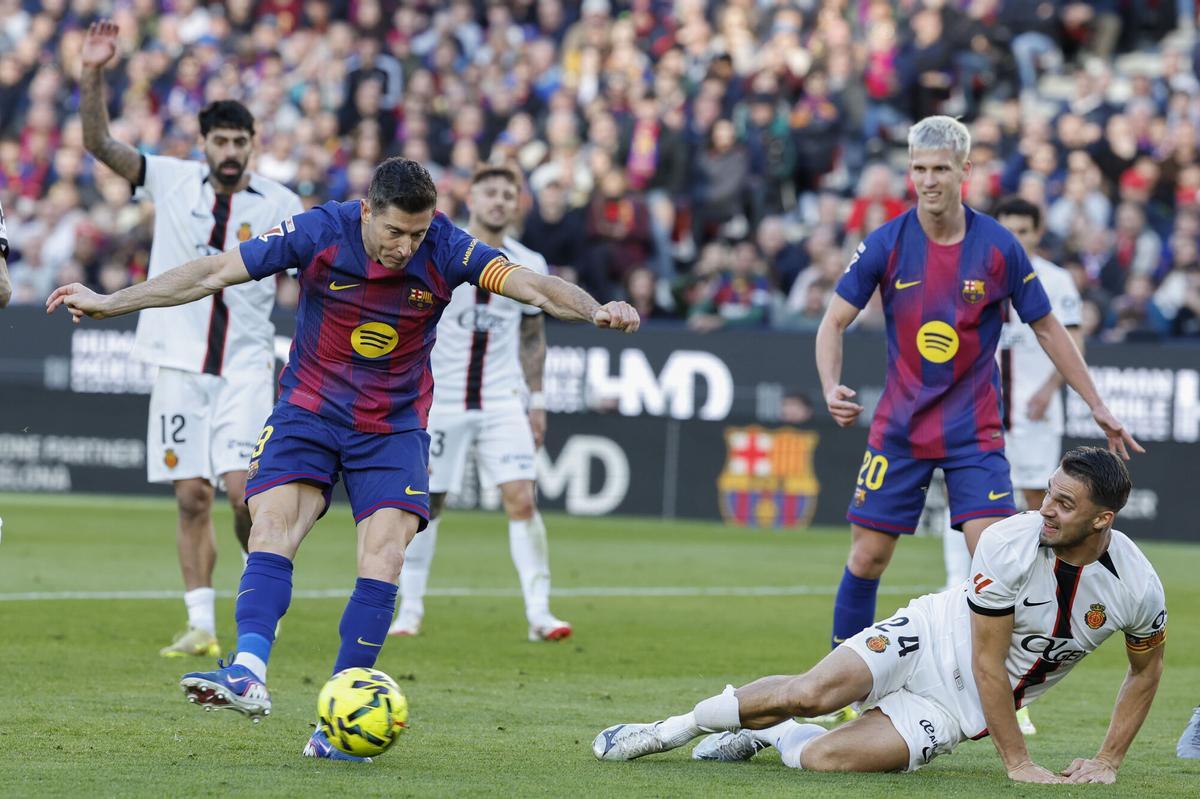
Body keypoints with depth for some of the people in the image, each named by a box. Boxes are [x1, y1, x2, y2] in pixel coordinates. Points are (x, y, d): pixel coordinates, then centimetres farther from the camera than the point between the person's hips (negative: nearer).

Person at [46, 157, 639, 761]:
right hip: (308, 411, 0)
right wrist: (111, 303, -13)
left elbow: (532, 286, -22)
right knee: (270, 530, -20)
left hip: (394, 427, 0)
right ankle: (248, 677, -32)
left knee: (382, 562, -14)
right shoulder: (319, 233, -16)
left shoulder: (445, 251, -15)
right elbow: (215, 274, -12)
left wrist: (594, 311, -41)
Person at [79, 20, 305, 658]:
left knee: (243, 488, -15)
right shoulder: (171, 181, 3)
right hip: (181, 362, 1)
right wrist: (93, 76, -17)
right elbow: (99, 144, -5)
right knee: (191, 496, -1)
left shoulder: (280, 206, 1)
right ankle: (201, 625, 3)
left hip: (248, 365, -1)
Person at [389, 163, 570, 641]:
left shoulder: (530, 267, 6)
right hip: (439, 400, -1)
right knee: (425, 504, 5)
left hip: (503, 401, 1)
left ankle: (539, 613, -11)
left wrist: (537, 401, 14)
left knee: (522, 499, -12)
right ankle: (410, 610, 19)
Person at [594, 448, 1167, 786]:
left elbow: (1145, 669, 5)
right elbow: (987, 662, -20)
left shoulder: (1137, 588, -17)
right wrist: (1018, 764, -21)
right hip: (934, 640, -1)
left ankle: (770, 734, 12)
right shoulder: (1011, 543, -24)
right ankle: (666, 731, -3)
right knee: (811, 693, -28)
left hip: (965, 706, 1)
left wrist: (1107, 762, 0)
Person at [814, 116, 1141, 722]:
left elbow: (1047, 329, 4)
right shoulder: (886, 244, -7)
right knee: (867, 556, 1)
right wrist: (831, 387, -20)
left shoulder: (998, 248, -7)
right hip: (900, 426, 1)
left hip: (974, 429, -1)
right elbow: (835, 320, -1)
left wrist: (1097, 406, 6)